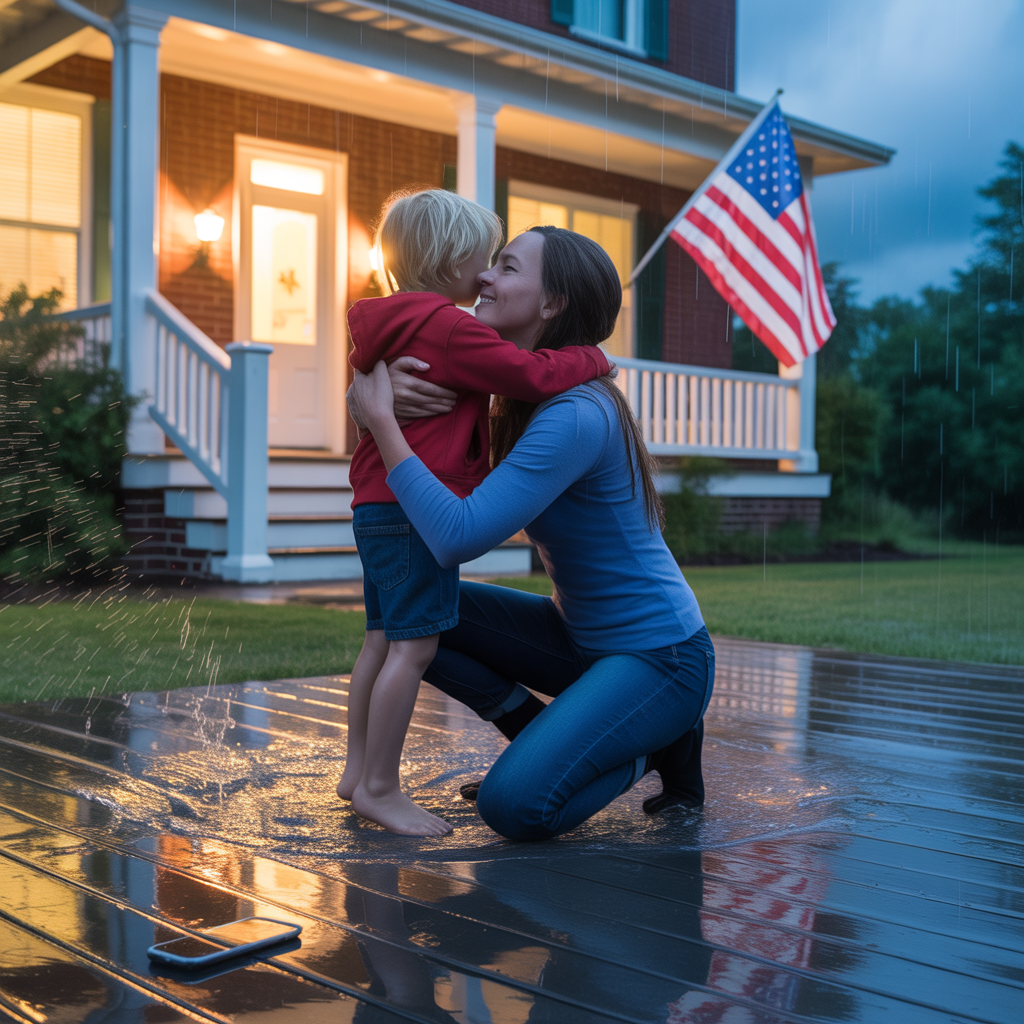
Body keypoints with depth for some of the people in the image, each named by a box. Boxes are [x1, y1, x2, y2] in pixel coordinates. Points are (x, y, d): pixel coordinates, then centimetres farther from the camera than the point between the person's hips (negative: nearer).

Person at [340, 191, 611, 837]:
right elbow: (532, 376, -16)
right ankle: (379, 786, -3)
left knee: (383, 642, 14)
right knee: (413, 646, -7)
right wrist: (593, 359, -1)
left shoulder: (384, 330, 16)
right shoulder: (449, 329, -14)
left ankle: (359, 771, 22)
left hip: (377, 506, 10)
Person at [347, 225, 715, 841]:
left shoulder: (576, 415, -27)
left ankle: (661, 742, 1)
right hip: (584, 638, 8)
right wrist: (383, 393, -16)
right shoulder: (518, 394, 2)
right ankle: (547, 737, 7)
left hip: (660, 656, -8)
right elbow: (369, 395, 9)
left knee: (514, 805, -24)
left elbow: (457, 538, -33)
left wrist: (382, 420, -25)